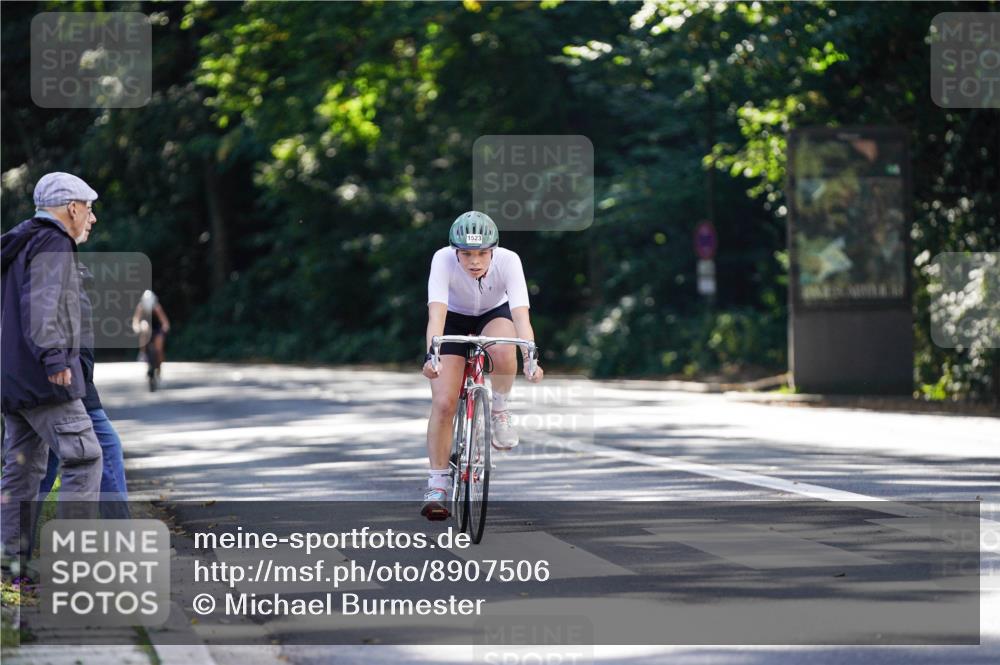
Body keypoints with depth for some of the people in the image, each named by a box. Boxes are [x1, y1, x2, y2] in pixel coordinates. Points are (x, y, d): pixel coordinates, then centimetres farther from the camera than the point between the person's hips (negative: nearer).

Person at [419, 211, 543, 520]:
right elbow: (436, 312, -41)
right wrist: (432, 354, -57)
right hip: (454, 320, 0)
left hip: (495, 315, 0)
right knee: (443, 403, -14)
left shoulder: (508, 260, -31)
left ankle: (499, 409, -6)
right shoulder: (443, 259, -31)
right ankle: (437, 485, -2)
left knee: (503, 352, -36)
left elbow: (521, 314, -40)